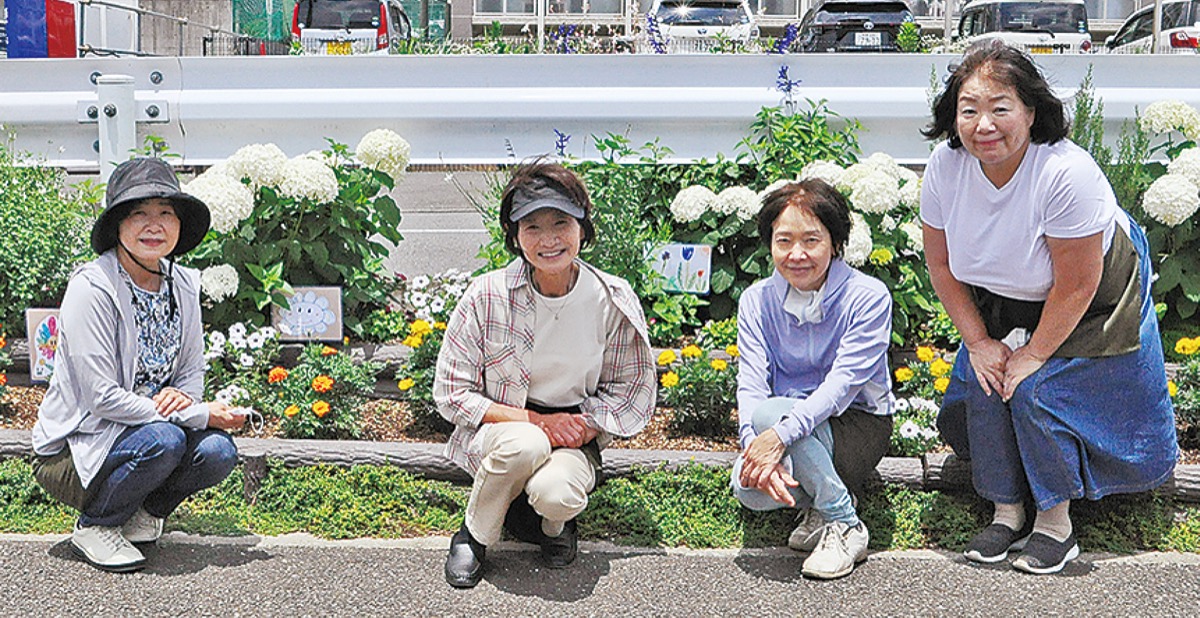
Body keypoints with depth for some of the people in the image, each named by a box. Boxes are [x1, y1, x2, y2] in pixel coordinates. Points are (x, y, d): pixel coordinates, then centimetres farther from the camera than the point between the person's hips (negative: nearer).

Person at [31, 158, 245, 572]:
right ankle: (93, 526, -6)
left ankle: (143, 513, 7)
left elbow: (193, 371, 10)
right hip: (72, 451, -5)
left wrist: (182, 396, -17)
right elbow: (102, 398, -23)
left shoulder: (182, 285, 1)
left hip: (152, 427, 5)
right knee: (164, 439, -33)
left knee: (217, 451, -22)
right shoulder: (91, 289, -19)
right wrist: (199, 415, -25)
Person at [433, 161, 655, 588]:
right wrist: (535, 420, -20)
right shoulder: (486, 296, -12)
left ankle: (555, 521, 6)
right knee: (525, 444, -37)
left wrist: (583, 427, -17)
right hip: (499, 428, 0)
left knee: (556, 495, -34)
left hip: (575, 437, 0)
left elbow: (632, 392, 2)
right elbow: (450, 394, -8)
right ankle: (474, 535, -6)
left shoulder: (613, 301, -9)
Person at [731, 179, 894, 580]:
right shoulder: (756, 301, -1)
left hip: (857, 426, -3)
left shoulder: (867, 297, -12)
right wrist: (755, 449, -31)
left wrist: (780, 434, -37)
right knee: (750, 489, -29)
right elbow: (751, 385, -11)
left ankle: (843, 524, -16)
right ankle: (825, 496, 1)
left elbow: (843, 383, -23)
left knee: (769, 411, -32)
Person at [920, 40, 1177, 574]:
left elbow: (1076, 286, -27)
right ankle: (1007, 513, 11)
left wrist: (1033, 356, -19)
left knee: (1035, 392, -17)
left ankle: (1056, 522, 4)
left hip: (1089, 310, -5)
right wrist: (977, 340, -8)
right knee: (984, 387, -9)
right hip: (1001, 306, 5)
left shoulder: (1067, 173, -35)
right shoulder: (945, 167, -19)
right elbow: (940, 263, -5)